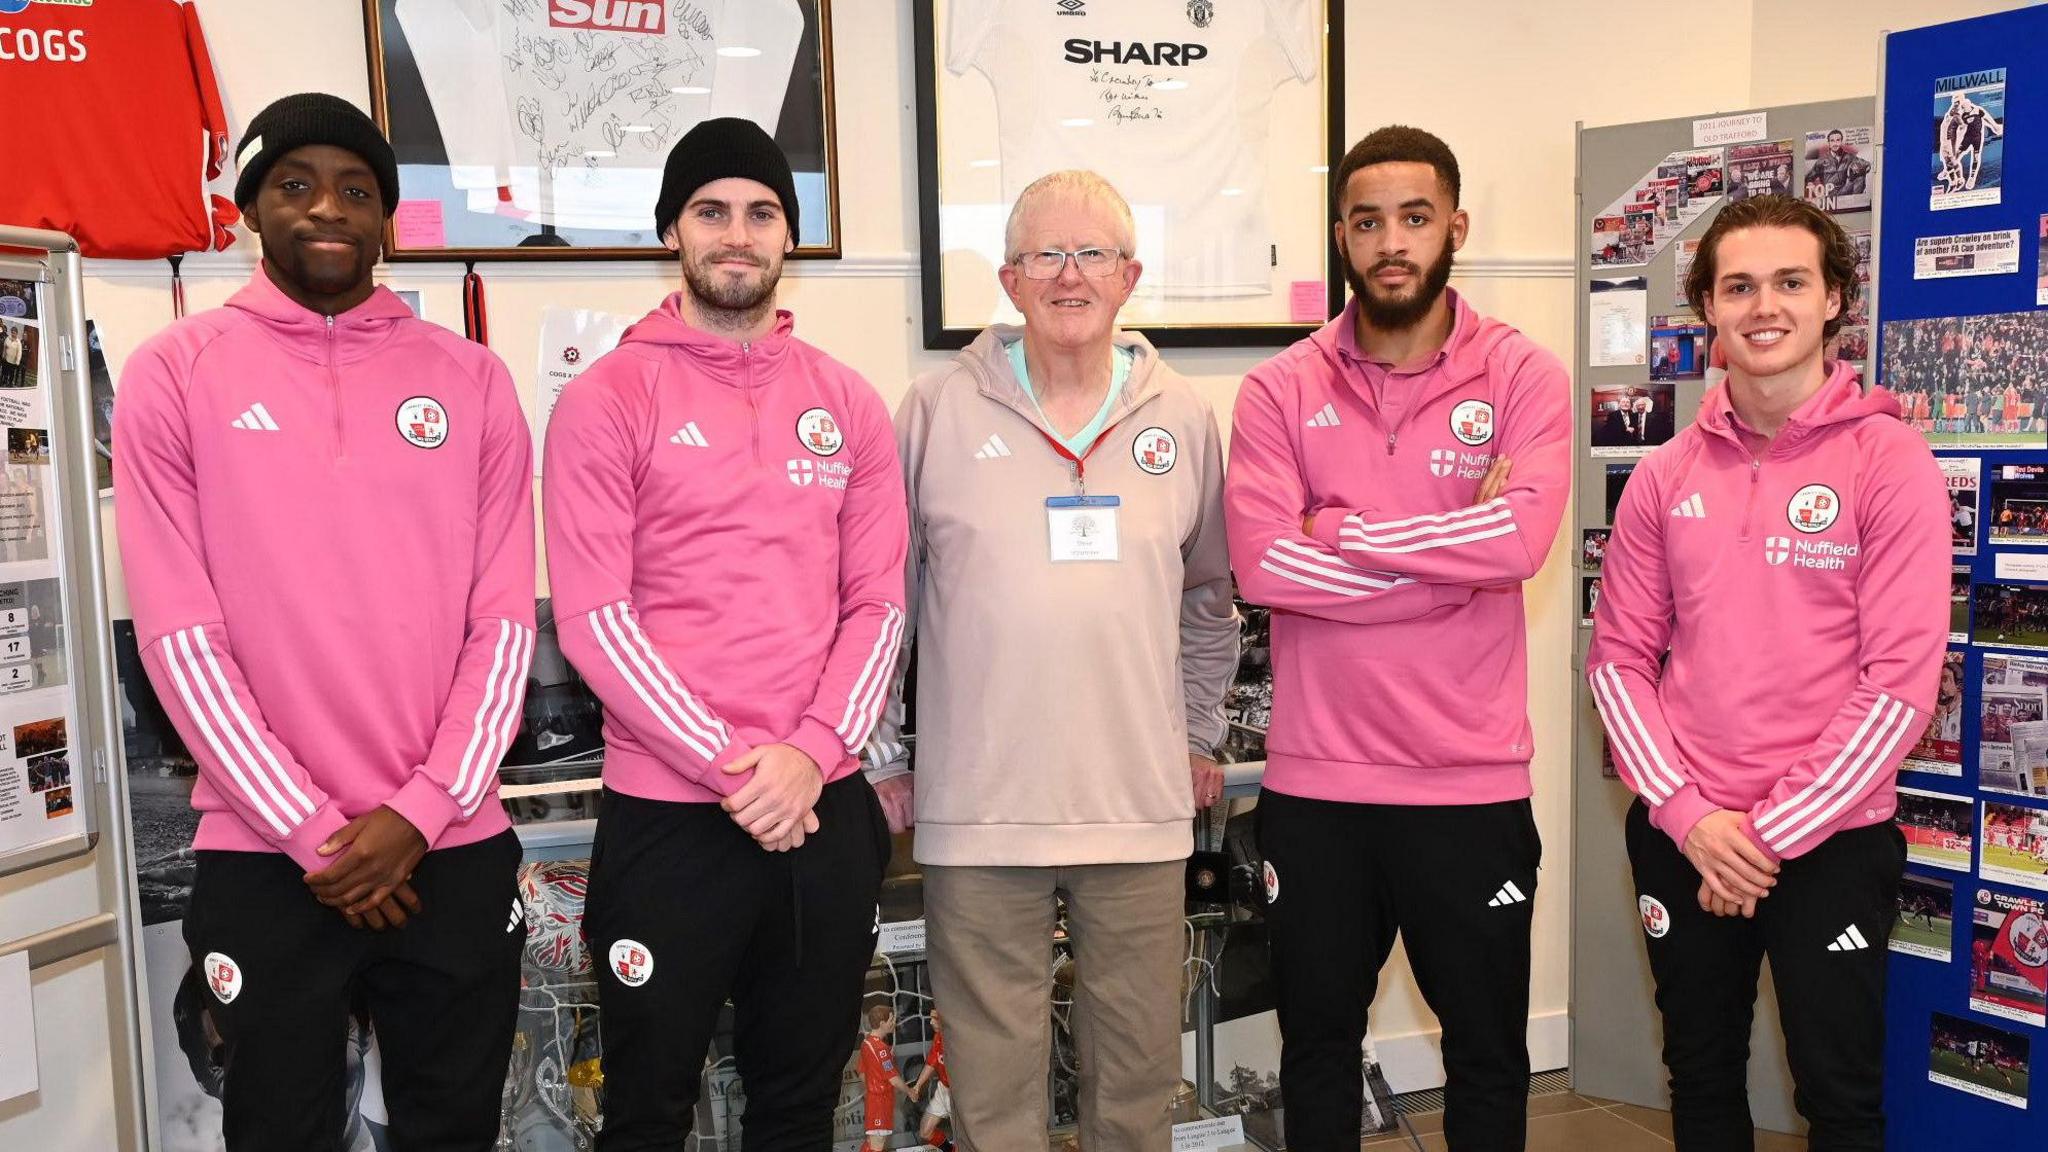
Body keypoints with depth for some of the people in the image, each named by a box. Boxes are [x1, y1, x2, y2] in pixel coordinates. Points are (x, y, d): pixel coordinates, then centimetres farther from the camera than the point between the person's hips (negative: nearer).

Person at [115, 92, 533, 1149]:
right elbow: (179, 633, -6)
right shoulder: (174, 376, 0)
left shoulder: (471, 380, 5)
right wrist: (313, 832, -10)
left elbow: (505, 621, 1)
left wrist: (421, 811, -9)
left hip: (456, 851, 2)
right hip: (265, 859, -1)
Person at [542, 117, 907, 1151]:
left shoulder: (846, 404, 8)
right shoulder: (608, 398, -3)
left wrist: (808, 754, -10)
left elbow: (879, 602, 4)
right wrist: (731, 766, -15)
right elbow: (595, 615, -10)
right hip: (668, 815, -3)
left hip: (825, 810, 4)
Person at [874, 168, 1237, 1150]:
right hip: (978, 807, -2)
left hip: (1143, 805, 2)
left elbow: (1210, 596, 18)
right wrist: (882, 754, 5)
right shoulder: (940, 410, 0)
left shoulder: (1182, 418, 6)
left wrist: (1199, 735, 15)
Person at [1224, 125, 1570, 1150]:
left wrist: (1342, 529, -13)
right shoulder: (1281, 390, 0)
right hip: (1314, 786, 1)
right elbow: (1261, 565, -14)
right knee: (1317, 1049, 18)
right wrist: (1456, 556, -14)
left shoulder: (1520, 375, -2)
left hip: (1474, 785, -1)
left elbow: (1522, 536, -19)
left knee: (1489, 1053, 16)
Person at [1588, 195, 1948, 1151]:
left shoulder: (1889, 462, -8)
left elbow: (1900, 679, -13)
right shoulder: (1667, 474, 3)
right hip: (1681, 837, 4)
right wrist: (1687, 814, -8)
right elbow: (1619, 655, 3)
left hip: (1833, 839, -3)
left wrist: (1772, 833, -14)